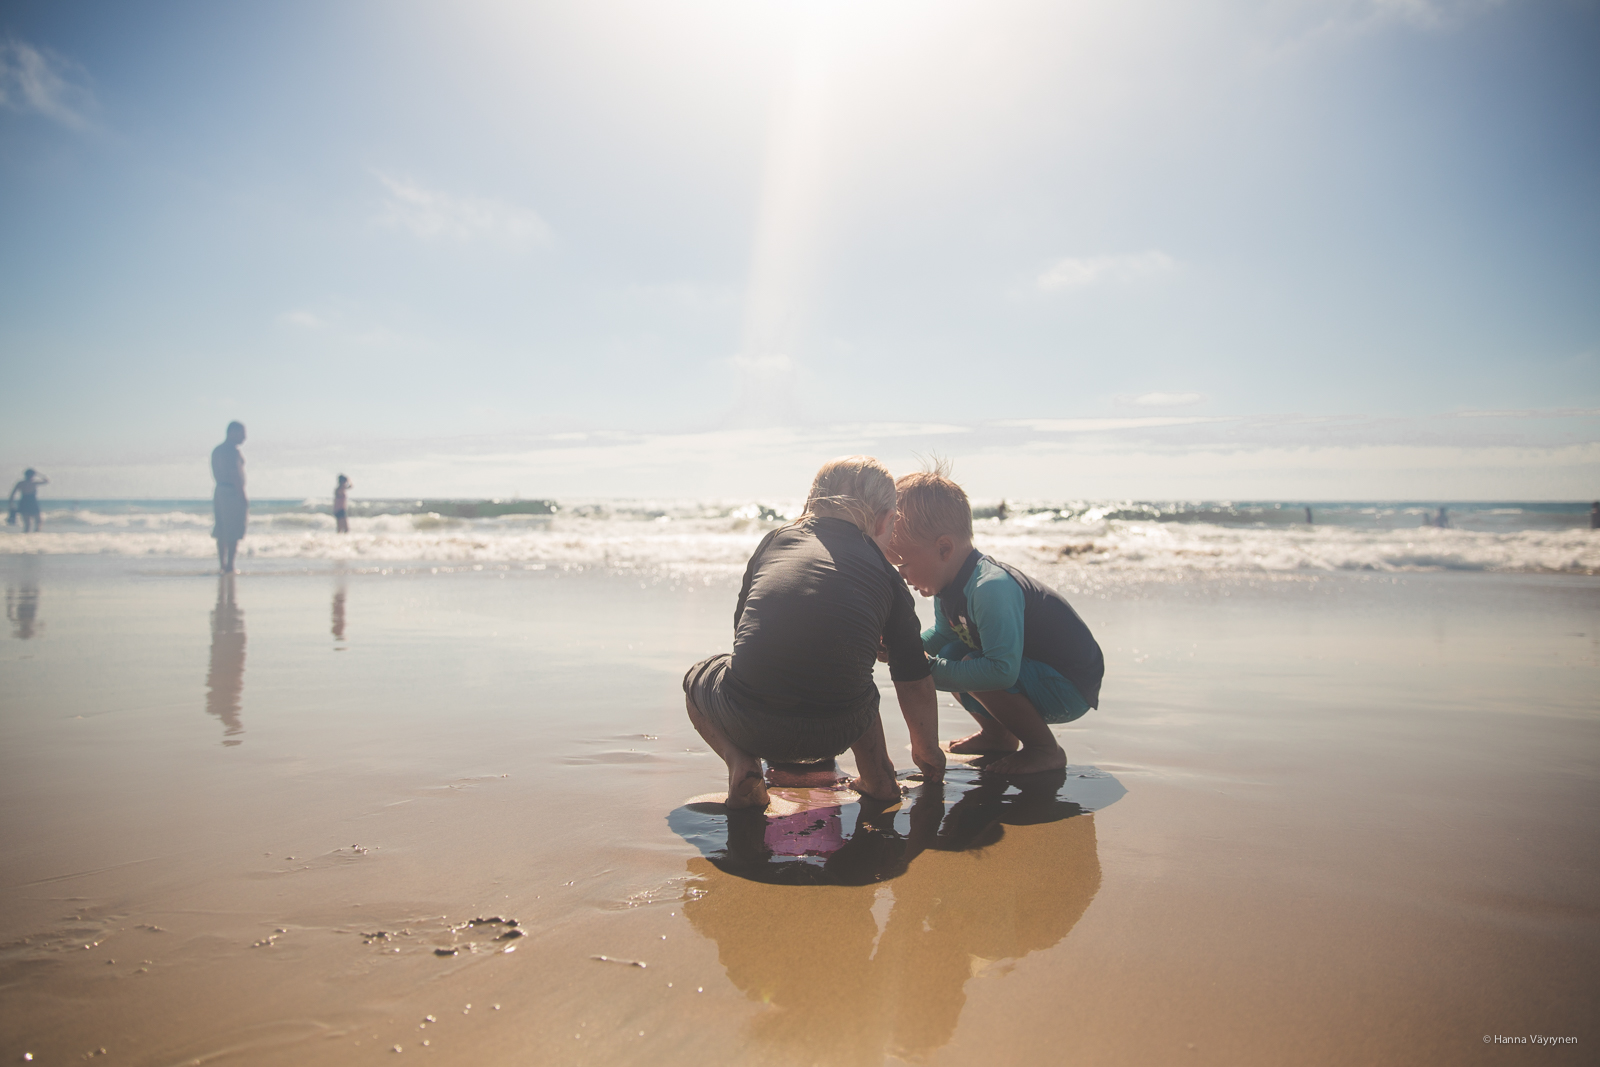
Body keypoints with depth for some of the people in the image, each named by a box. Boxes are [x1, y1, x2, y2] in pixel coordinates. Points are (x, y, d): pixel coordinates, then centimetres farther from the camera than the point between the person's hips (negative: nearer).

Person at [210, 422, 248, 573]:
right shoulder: (232, 451, -13)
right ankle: (229, 566, -6)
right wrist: (243, 496, -16)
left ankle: (222, 565, 16)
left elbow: (215, 474, 17)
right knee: (233, 533, -5)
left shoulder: (216, 450, 15)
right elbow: (235, 475, -19)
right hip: (233, 493, -9)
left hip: (219, 492, 9)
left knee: (221, 532, 12)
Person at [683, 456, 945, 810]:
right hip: (835, 735, 1)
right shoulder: (886, 576, 12)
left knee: (698, 678, 33)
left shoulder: (774, 541, 16)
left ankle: (740, 762, 9)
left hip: (747, 724, -1)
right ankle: (878, 776, 25)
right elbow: (915, 685, 17)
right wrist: (928, 752, 35)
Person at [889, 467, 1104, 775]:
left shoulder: (990, 588, -32)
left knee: (971, 669, -28)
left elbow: (1002, 670, -38)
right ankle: (997, 734, 19)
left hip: (1071, 687, -9)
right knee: (948, 655, -1)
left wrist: (934, 672, -32)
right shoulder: (949, 585, -2)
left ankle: (1045, 750, -8)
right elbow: (942, 633, 14)